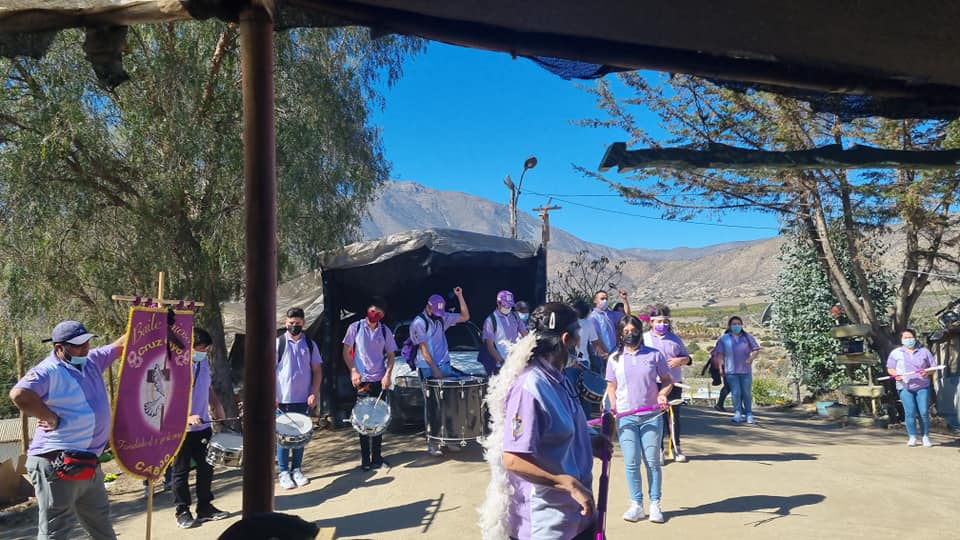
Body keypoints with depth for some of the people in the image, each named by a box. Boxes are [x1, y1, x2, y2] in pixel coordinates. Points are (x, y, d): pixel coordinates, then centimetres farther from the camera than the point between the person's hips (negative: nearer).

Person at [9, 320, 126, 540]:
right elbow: (19, 394, -34)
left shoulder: (92, 360, 8)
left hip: (89, 464, 9)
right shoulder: (48, 371, -17)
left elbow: (120, 345, 17)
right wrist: (52, 419, -24)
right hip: (57, 464, -8)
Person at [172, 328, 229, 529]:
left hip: (203, 427, 6)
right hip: (181, 429, -6)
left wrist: (219, 412, 11)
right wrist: (187, 417, -29)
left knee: (206, 468, 11)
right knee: (181, 472, 7)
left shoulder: (204, 363, 5)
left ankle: (205, 507, 24)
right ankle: (182, 511, 20)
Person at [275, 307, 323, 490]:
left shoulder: (310, 345, 6)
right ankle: (284, 472, 14)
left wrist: (314, 393, -3)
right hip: (282, 400, -2)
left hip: (303, 400, 3)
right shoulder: (278, 343, -2)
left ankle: (296, 470, 21)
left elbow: (317, 371, 8)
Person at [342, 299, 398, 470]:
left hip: (379, 380, 2)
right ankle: (365, 459, 9)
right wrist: (354, 371, -10)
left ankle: (376, 457, 17)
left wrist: (388, 374, -5)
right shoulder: (355, 327, 0)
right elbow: (346, 352, 1)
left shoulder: (385, 331, 6)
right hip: (361, 380, -2)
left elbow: (391, 355, 9)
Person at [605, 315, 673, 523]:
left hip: (651, 416, -1)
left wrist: (662, 394, -12)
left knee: (652, 461, 4)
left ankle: (655, 505, 14)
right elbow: (611, 386, 11)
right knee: (631, 463, 1)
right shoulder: (614, 358, 6)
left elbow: (667, 380, 7)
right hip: (625, 417, 1)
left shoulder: (655, 355, 2)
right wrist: (613, 407, -4)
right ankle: (636, 504, 12)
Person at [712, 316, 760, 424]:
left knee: (747, 393, 5)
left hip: (746, 370, 1)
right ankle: (738, 413, -6)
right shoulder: (724, 339, 6)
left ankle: (749, 414, 14)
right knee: (736, 392, -7)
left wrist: (752, 358, -12)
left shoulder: (747, 337, 10)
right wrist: (720, 367, -4)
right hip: (731, 371, -1)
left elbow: (756, 349, 6)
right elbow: (719, 353, 5)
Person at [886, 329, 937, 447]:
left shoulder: (924, 351, 10)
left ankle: (926, 437, 10)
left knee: (924, 412, -3)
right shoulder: (896, 353, 8)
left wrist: (927, 372, -11)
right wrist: (896, 375, -12)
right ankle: (912, 437, 2)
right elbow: (890, 369, 10)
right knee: (910, 412, -8)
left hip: (922, 387, 1)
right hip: (905, 387, -1)